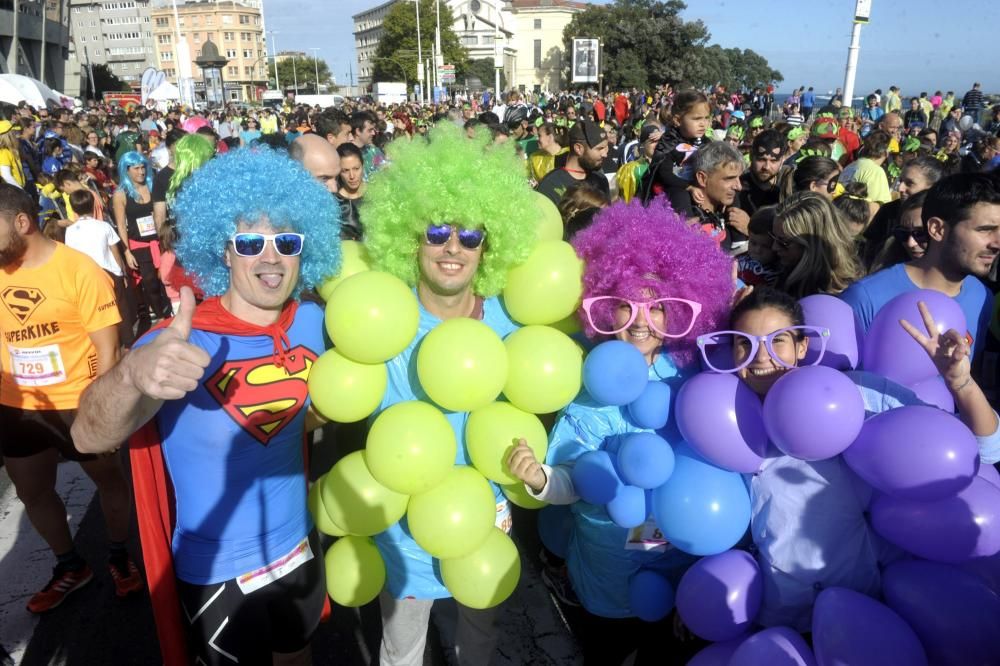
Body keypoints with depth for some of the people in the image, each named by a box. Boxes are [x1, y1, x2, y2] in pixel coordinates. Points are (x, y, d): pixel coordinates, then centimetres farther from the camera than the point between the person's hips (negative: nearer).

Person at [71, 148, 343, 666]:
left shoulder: (311, 322, -9)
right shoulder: (178, 346, -23)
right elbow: (90, 438, -37)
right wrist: (133, 375, -57)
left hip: (297, 544, 4)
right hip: (215, 569, -4)